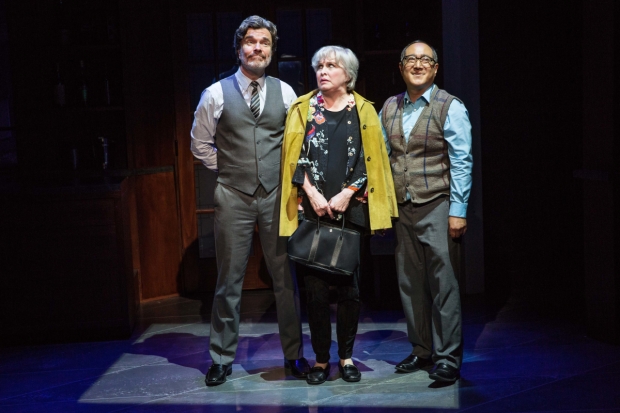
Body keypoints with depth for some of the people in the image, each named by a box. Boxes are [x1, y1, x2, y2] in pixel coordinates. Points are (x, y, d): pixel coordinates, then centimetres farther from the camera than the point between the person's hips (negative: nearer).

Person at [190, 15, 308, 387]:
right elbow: (201, 144, 9)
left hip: (277, 195, 1)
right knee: (230, 279, 5)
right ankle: (222, 358, 15)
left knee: (286, 277, 5)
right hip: (233, 197, -1)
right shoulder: (216, 93, 0)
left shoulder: (284, 92, 5)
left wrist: (287, 177, 5)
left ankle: (294, 354, 16)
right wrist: (230, 171, 6)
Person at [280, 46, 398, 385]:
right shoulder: (303, 108, 8)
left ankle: (346, 357, 15)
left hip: (350, 208, 0)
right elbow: (296, 156, 3)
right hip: (313, 208, 0)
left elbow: (369, 160, 2)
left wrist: (346, 195, -8)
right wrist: (313, 193, -8)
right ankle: (321, 359, 9)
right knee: (315, 286, -2)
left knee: (349, 285, 3)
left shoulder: (362, 110, 7)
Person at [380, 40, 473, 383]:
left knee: (442, 283, -5)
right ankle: (422, 350, 20)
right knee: (410, 283, 8)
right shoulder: (389, 108, 12)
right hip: (401, 207, 5)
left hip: (436, 206, -5)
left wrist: (458, 210, -12)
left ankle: (447, 358, 3)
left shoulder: (450, 107, -3)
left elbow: (461, 162, -6)